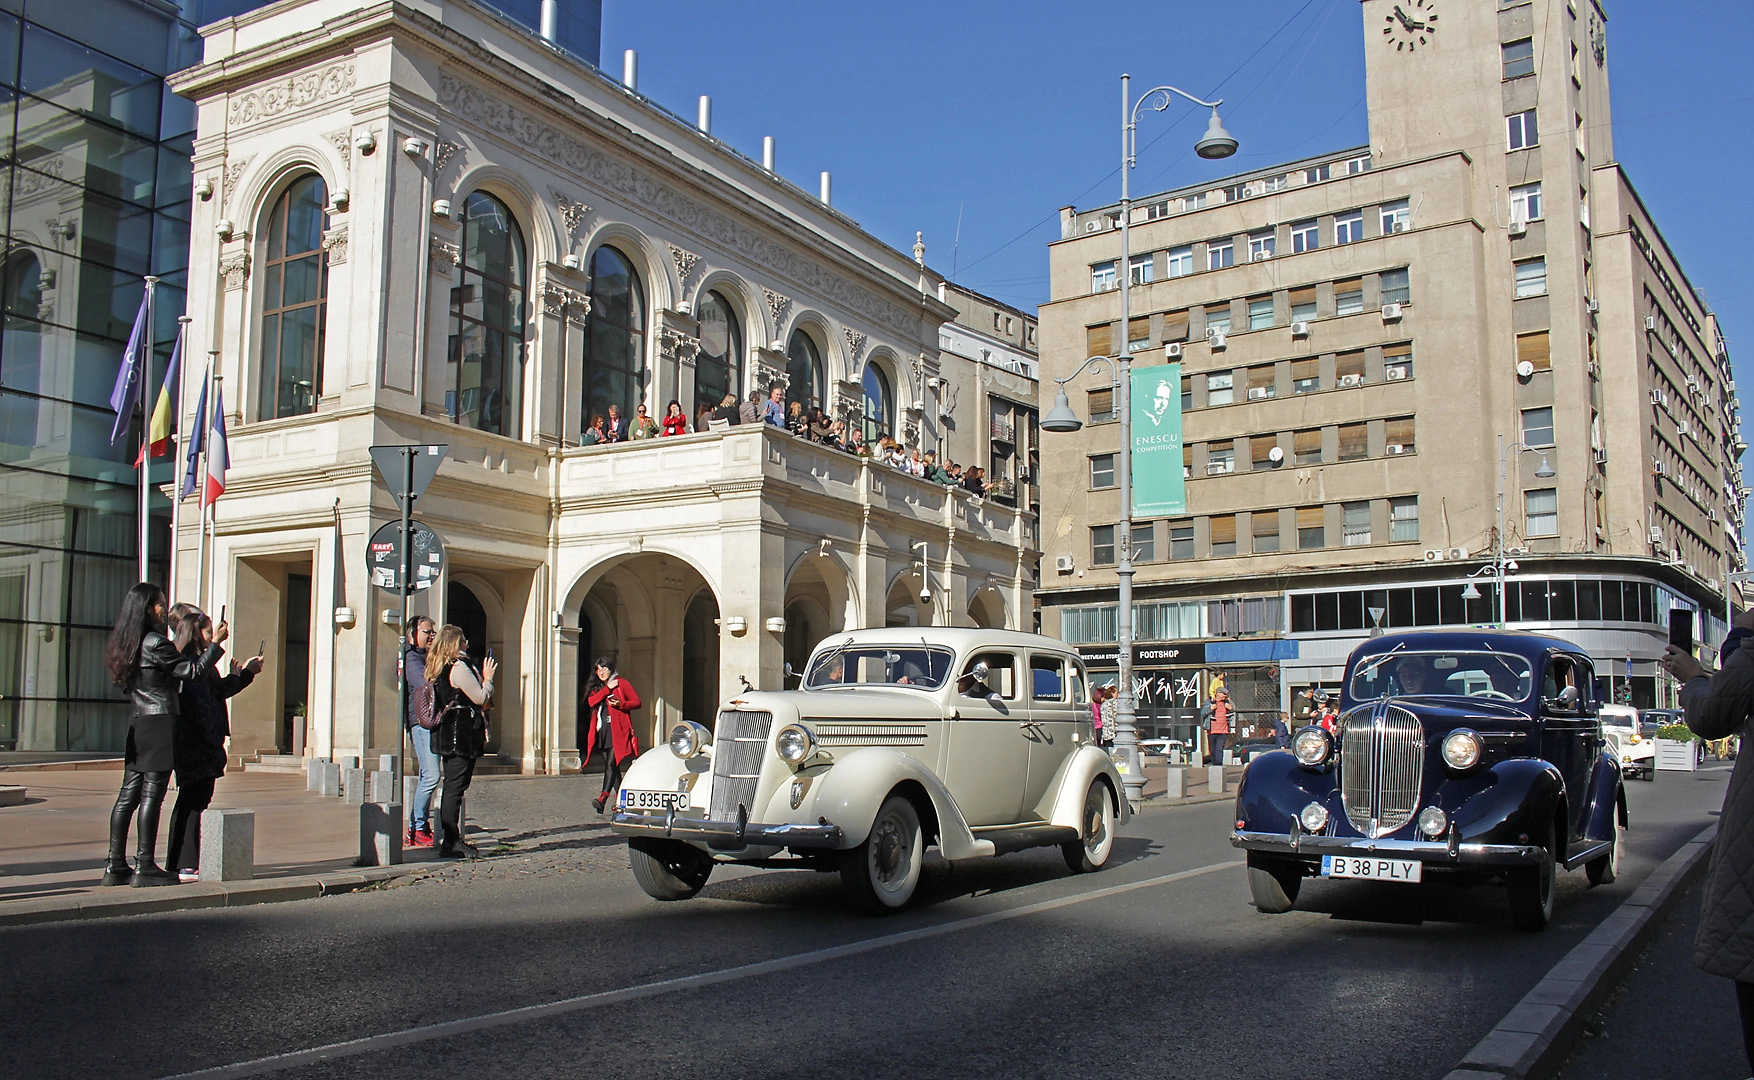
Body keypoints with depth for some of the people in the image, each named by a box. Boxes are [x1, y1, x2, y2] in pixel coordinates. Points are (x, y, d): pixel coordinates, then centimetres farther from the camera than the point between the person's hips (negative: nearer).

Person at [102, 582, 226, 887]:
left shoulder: (126, 644, 13)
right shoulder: (155, 642, -12)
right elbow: (193, 671, -11)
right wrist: (216, 643, -2)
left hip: (137, 725, 8)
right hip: (160, 723, -8)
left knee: (129, 794, 9)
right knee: (152, 795, -5)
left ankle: (116, 865, 12)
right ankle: (145, 867, -3)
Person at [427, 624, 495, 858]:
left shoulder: (438, 668, 16)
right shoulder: (458, 667, -14)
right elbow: (481, 698, -14)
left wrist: (482, 680, 19)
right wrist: (488, 679, 1)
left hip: (447, 734, 10)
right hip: (462, 734, -10)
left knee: (452, 787, 14)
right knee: (455, 788, -8)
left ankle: (451, 839, 19)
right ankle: (450, 843, -8)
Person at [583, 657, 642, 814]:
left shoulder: (622, 683, 5)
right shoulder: (596, 687, 20)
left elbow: (636, 701, 0)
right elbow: (591, 701, 1)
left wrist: (621, 704, -15)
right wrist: (607, 689, -6)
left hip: (617, 730, -6)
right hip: (602, 730, 6)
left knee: (611, 763, -17)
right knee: (611, 765, 8)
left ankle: (603, 797, -29)